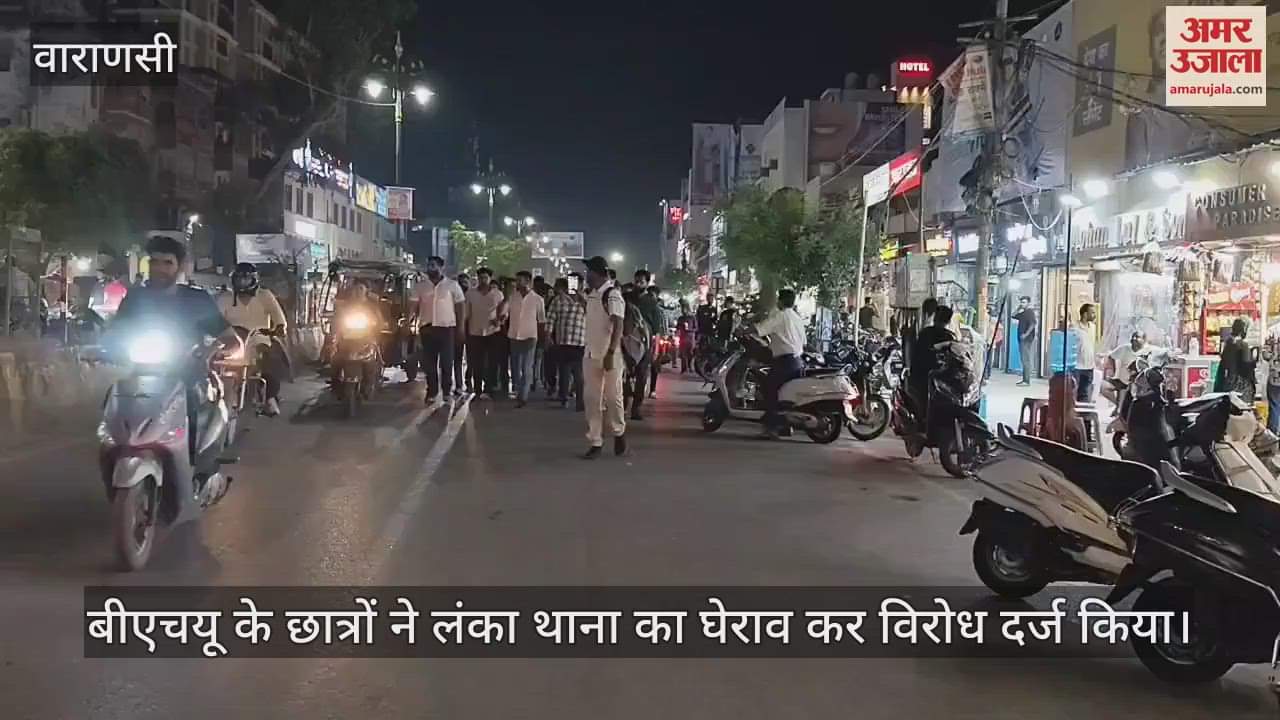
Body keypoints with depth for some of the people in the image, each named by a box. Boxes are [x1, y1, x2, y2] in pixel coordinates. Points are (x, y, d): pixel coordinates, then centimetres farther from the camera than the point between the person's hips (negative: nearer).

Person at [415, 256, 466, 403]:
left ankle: (447, 391, 11)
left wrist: (460, 327, -2)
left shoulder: (452, 285, -1)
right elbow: (418, 306, 12)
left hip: (446, 328, -3)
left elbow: (461, 306, 2)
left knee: (447, 362, 2)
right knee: (428, 362, 5)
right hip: (427, 328, 3)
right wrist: (416, 325, 4)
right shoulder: (422, 286, 8)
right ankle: (431, 391, 13)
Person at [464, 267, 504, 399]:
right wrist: (464, 332, 4)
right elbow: (467, 314, 6)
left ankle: (488, 390, 2)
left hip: (492, 332, -1)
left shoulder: (498, 294, 2)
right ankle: (477, 391, 13)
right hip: (475, 333, 1)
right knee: (476, 364, 5)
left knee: (491, 363, -2)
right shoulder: (470, 293, 3)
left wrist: (499, 321, -12)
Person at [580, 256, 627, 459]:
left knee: (612, 397, 3)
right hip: (591, 353, 8)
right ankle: (595, 442, 10)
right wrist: (580, 299, 19)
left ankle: (619, 432, 25)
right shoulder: (591, 294, 11)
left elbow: (618, 326, -19)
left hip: (609, 354, -8)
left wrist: (611, 353, -24)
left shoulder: (612, 295, -14)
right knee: (591, 398, 5)